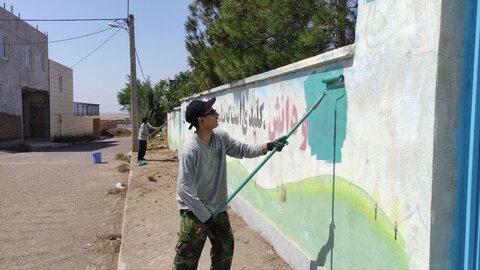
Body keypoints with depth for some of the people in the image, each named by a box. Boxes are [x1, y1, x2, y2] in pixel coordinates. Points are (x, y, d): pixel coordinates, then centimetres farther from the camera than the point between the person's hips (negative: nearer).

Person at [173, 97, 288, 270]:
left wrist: (268, 147, -3)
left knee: (225, 249, 20)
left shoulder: (221, 138, -4)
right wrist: (205, 216, -24)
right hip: (194, 212, -7)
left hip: (218, 209, 7)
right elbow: (184, 189, -25)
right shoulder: (191, 150, -26)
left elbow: (242, 150, 11)